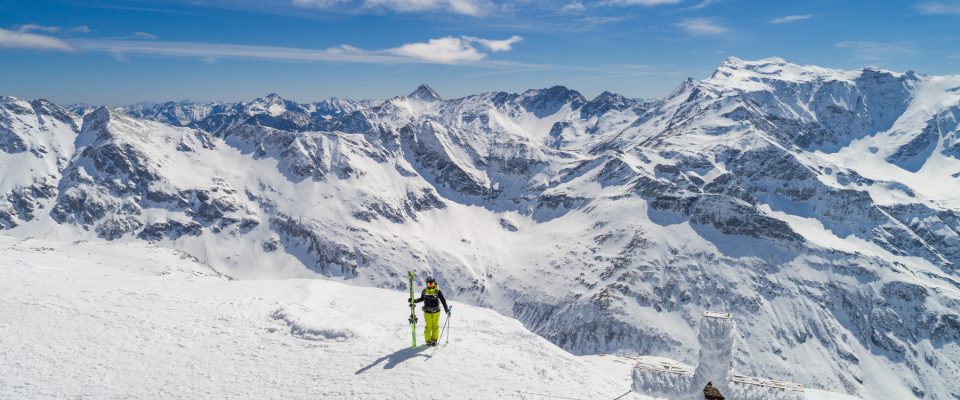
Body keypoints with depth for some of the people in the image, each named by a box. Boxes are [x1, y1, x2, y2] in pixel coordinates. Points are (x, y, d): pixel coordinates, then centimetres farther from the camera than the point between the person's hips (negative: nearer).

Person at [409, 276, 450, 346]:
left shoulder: (438, 291, -6)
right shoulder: (424, 291, 1)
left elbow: (443, 300, -5)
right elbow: (421, 298, 19)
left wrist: (447, 310, -10)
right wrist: (414, 300, 7)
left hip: (436, 312, -1)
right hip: (427, 312, 1)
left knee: (435, 326, 3)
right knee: (428, 327, -1)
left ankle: (434, 340, 16)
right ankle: (428, 341, 9)